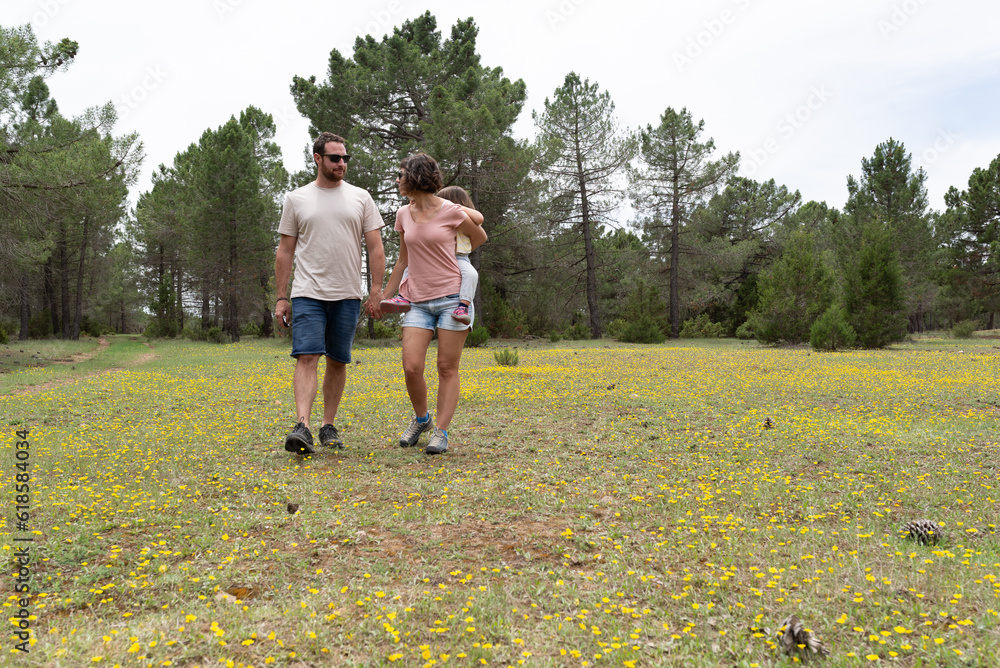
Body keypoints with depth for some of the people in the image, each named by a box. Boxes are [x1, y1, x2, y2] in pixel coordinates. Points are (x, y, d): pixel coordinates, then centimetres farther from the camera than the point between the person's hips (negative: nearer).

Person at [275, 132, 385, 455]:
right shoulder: (296, 199, 7)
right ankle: (302, 427, -20)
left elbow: (375, 247, 5)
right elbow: (285, 251, 8)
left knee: (337, 362, 7)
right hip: (308, 294, -1)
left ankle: (329, 426, 17)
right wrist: (281, 297, 4)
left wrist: (377, 289, -4)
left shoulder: (360, 197, 8)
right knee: (306, 358, -13)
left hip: (347, 295, 1)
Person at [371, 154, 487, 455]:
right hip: (418, 302, 4)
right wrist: (382, 297, 19)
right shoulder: (403, 215, 8)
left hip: (451, 298, -3)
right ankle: (421, 419, 18)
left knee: (447, 368, 0)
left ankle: (441, 431, 9)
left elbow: (480, 237, 13)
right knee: (411, 368, -7)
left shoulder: (451, 211, -6)